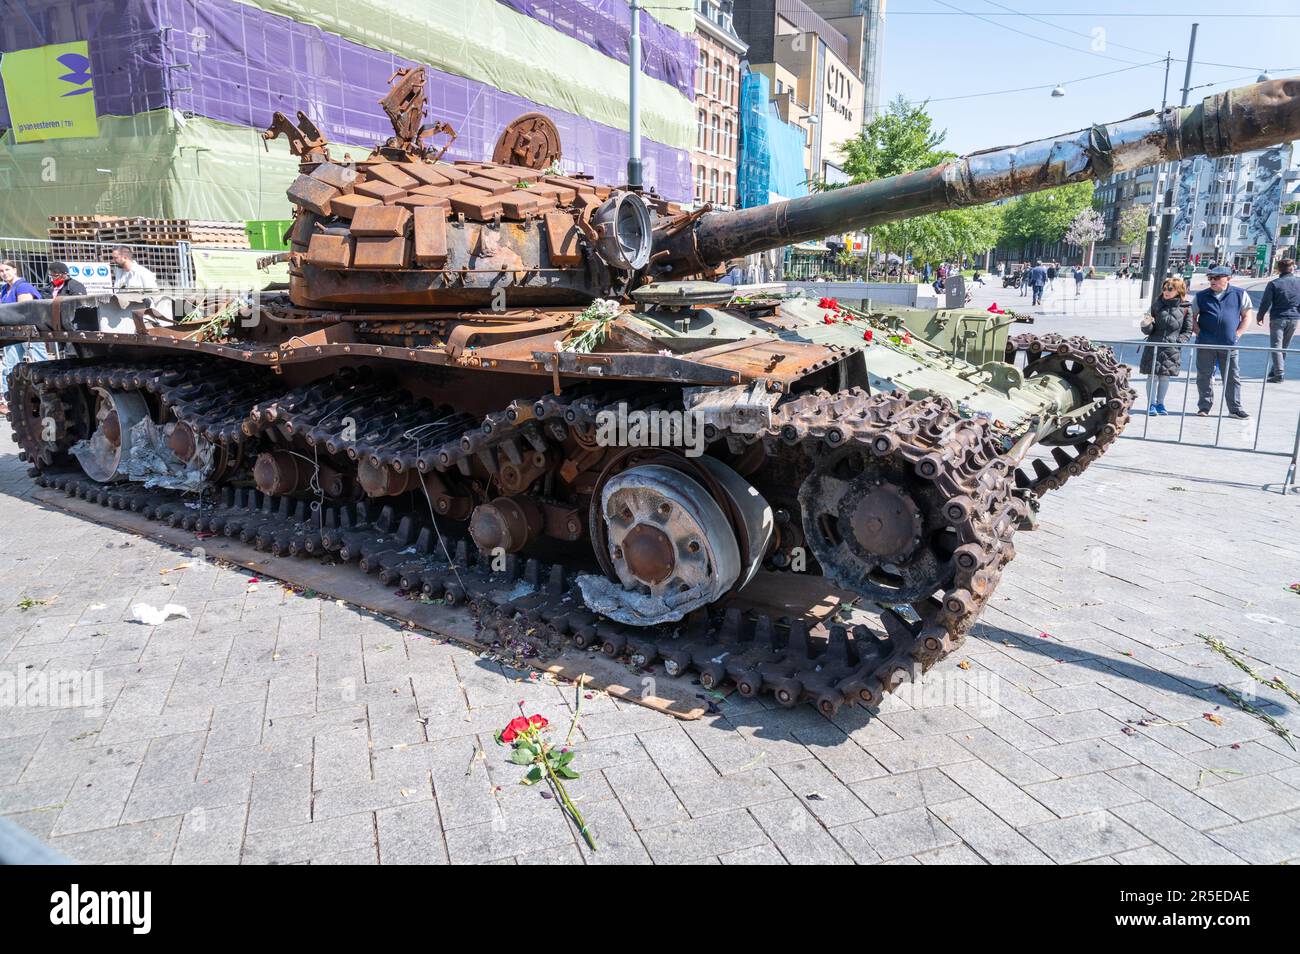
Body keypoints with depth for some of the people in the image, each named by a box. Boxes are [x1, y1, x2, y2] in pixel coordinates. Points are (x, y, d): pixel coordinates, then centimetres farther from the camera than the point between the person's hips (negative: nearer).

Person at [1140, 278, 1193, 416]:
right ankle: (1151, 404, 7)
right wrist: (1146, 325, -18)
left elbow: (1188, 331, 5)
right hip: (1154, 346, 0)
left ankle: (1160, 403, 19)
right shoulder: (1157, 305, 2)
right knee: (1152, 375, 0)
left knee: (1165, 376, 8)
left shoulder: (1186, 308, 0)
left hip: (1172, 350, 0)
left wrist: (1179, 341, -10)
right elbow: (1149, 330, 3)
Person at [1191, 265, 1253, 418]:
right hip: (1205, 344, 0)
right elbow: (1192, 317, 10)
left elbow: (1246, 316, 9)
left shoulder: (1240, 294, 5)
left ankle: (1235, 408, 13)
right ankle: (1204, 407, 15)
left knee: (1232, 377, 4)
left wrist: (1237, 334, -1)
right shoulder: (1201, 296, 6)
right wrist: (1199, 333, -2)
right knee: (1204, 376, 5)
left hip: (1229, 344, 0)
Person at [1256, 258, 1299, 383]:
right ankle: (1275, 371, 26)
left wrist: (1260, 316, 5)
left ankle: (1279, 373, -15)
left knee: (1276, 346, -4)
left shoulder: (1274, 284, -10)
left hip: (1277, 318, -4)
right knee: (1285, 347, 16)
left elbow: (1266, 302, -8)